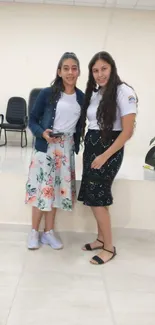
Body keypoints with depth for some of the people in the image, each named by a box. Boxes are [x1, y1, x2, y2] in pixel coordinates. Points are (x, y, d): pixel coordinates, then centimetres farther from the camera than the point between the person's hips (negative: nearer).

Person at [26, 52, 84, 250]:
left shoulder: (81, 97, 4)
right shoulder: (47, 93, -6)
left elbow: (80, 125, 11)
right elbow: (32, 120, -3)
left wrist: (76, 145, 5)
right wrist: (42, 133, -20)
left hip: (66, 149, 3)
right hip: (45, 147, -3)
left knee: (56, 188, 9)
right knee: (42, 187, 1)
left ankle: (49, 232, 24)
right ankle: (34, 232, 19)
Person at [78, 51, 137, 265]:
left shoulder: (124, 92, -12)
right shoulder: (94, 93, 11)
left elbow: (127, 131, -17)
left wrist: (104, 156, -19)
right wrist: (87, 148, 3)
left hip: (110, 149, -7)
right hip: (91, 147, 7)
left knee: (96, 199, -6)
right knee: (93, 197, 9)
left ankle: (109, 247, 9)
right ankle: (101, 239, 25)